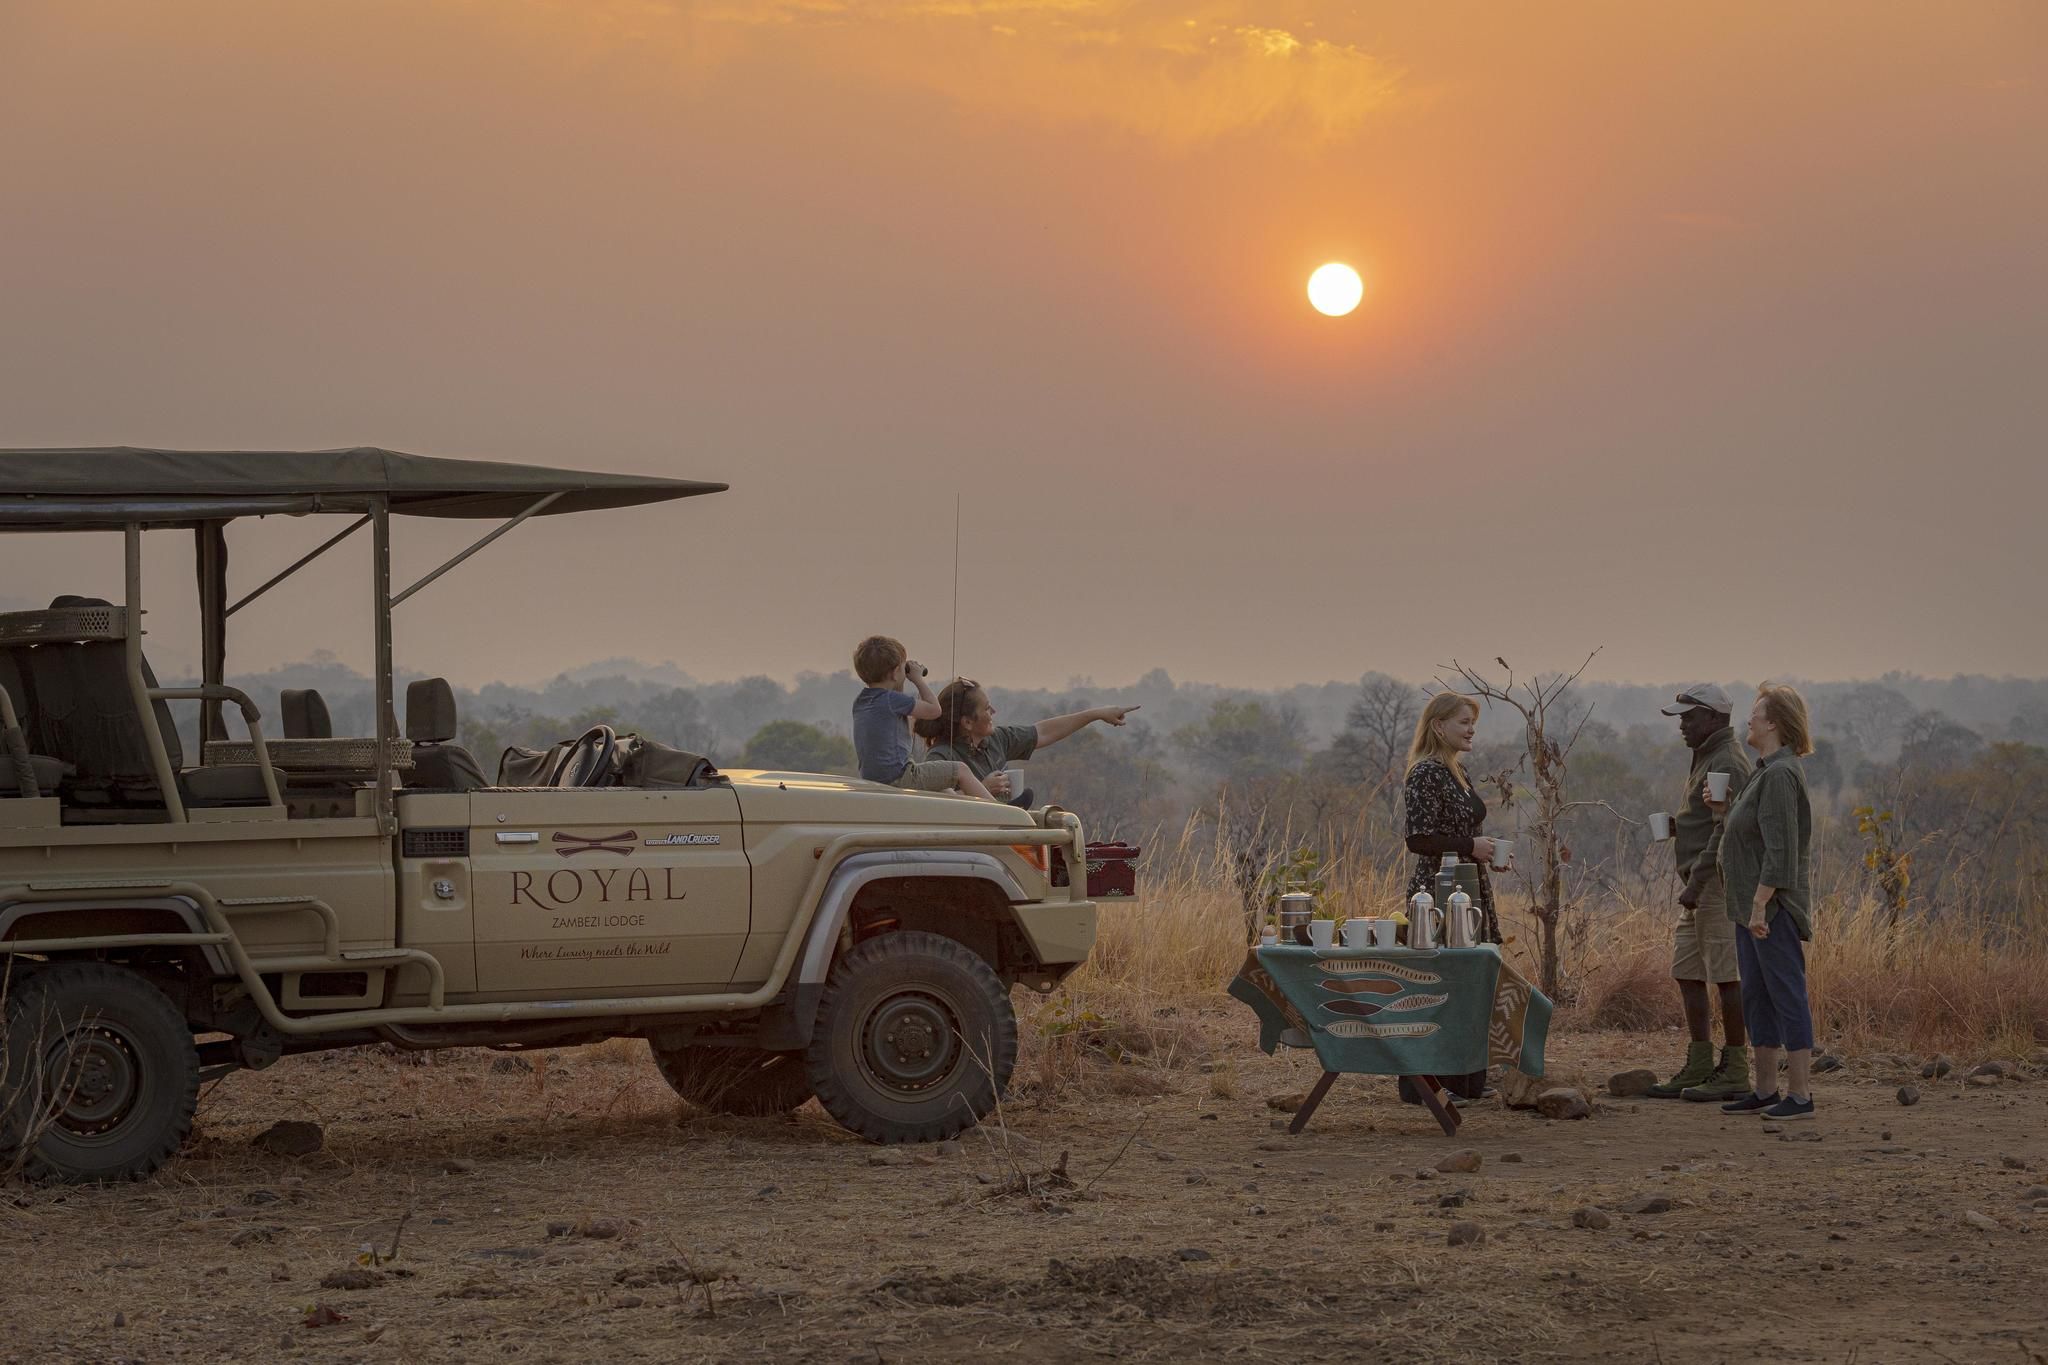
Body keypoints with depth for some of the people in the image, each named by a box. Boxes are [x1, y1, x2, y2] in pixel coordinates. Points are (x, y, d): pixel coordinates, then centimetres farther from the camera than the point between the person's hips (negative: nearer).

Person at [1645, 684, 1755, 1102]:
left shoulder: (1727, 763, -13)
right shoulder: (1706, 759, 20)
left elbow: (1726, 829, -21)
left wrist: (1697, 880, -24)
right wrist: (1678, 827, 11)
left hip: (1717, 881, -11)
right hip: (1698, 884, 11)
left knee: (1726, 975, -7)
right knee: (1687, 973, 11)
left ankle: (1735, 1072, -3)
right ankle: (1699, 1067, 15)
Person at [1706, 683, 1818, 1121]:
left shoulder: (1780, 775, -17)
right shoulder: (1765, 771, 16)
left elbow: (1780, 847, -22)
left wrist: (1760, 904, -23)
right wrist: (1723, 808, 9)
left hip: (1774, 908, -11)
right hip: (1752, 905, 11)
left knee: (1786, 995, -6)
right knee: (1756, 997, 14)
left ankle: (1800, 1094, -3)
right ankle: (1765, 1090, 21)